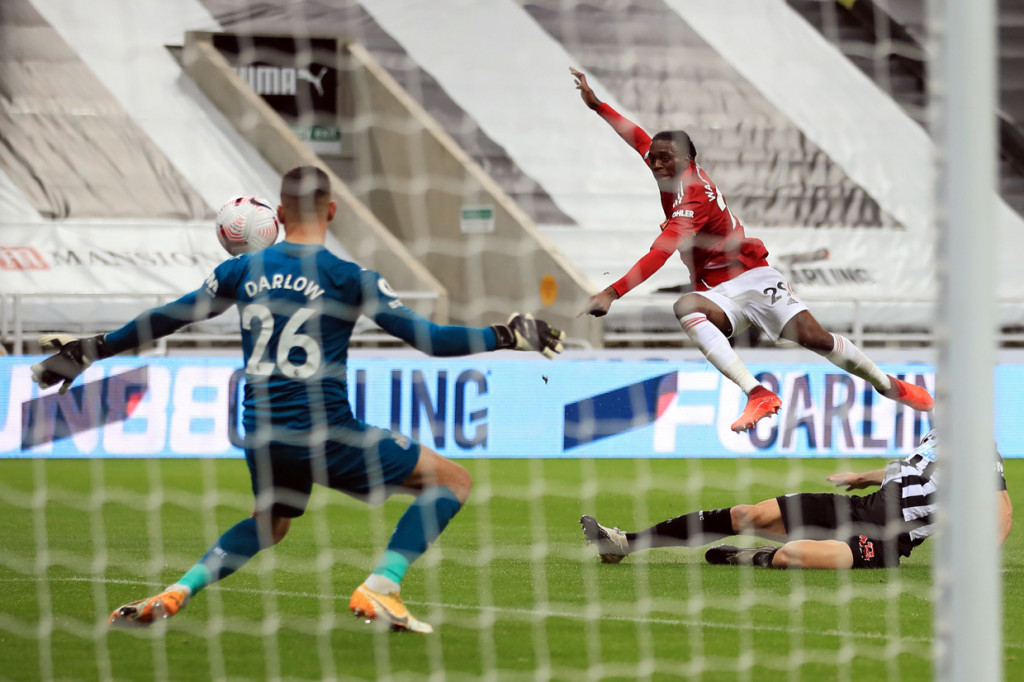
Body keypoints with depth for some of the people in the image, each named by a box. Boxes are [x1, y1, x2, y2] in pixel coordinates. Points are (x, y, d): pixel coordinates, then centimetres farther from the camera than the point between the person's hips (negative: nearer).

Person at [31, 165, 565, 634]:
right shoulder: (350, 279, -7)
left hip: (262, 439, 6)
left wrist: (93, 350, 29)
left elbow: (164, 319, 16)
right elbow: (427, 338, -8)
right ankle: (379, 589, -9)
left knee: (270, 522, 35)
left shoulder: (242, 271, 6)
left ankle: (174, 594, 17)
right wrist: (504, 338, 3)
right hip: (326, 439, -6)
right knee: (452, 481, 5)